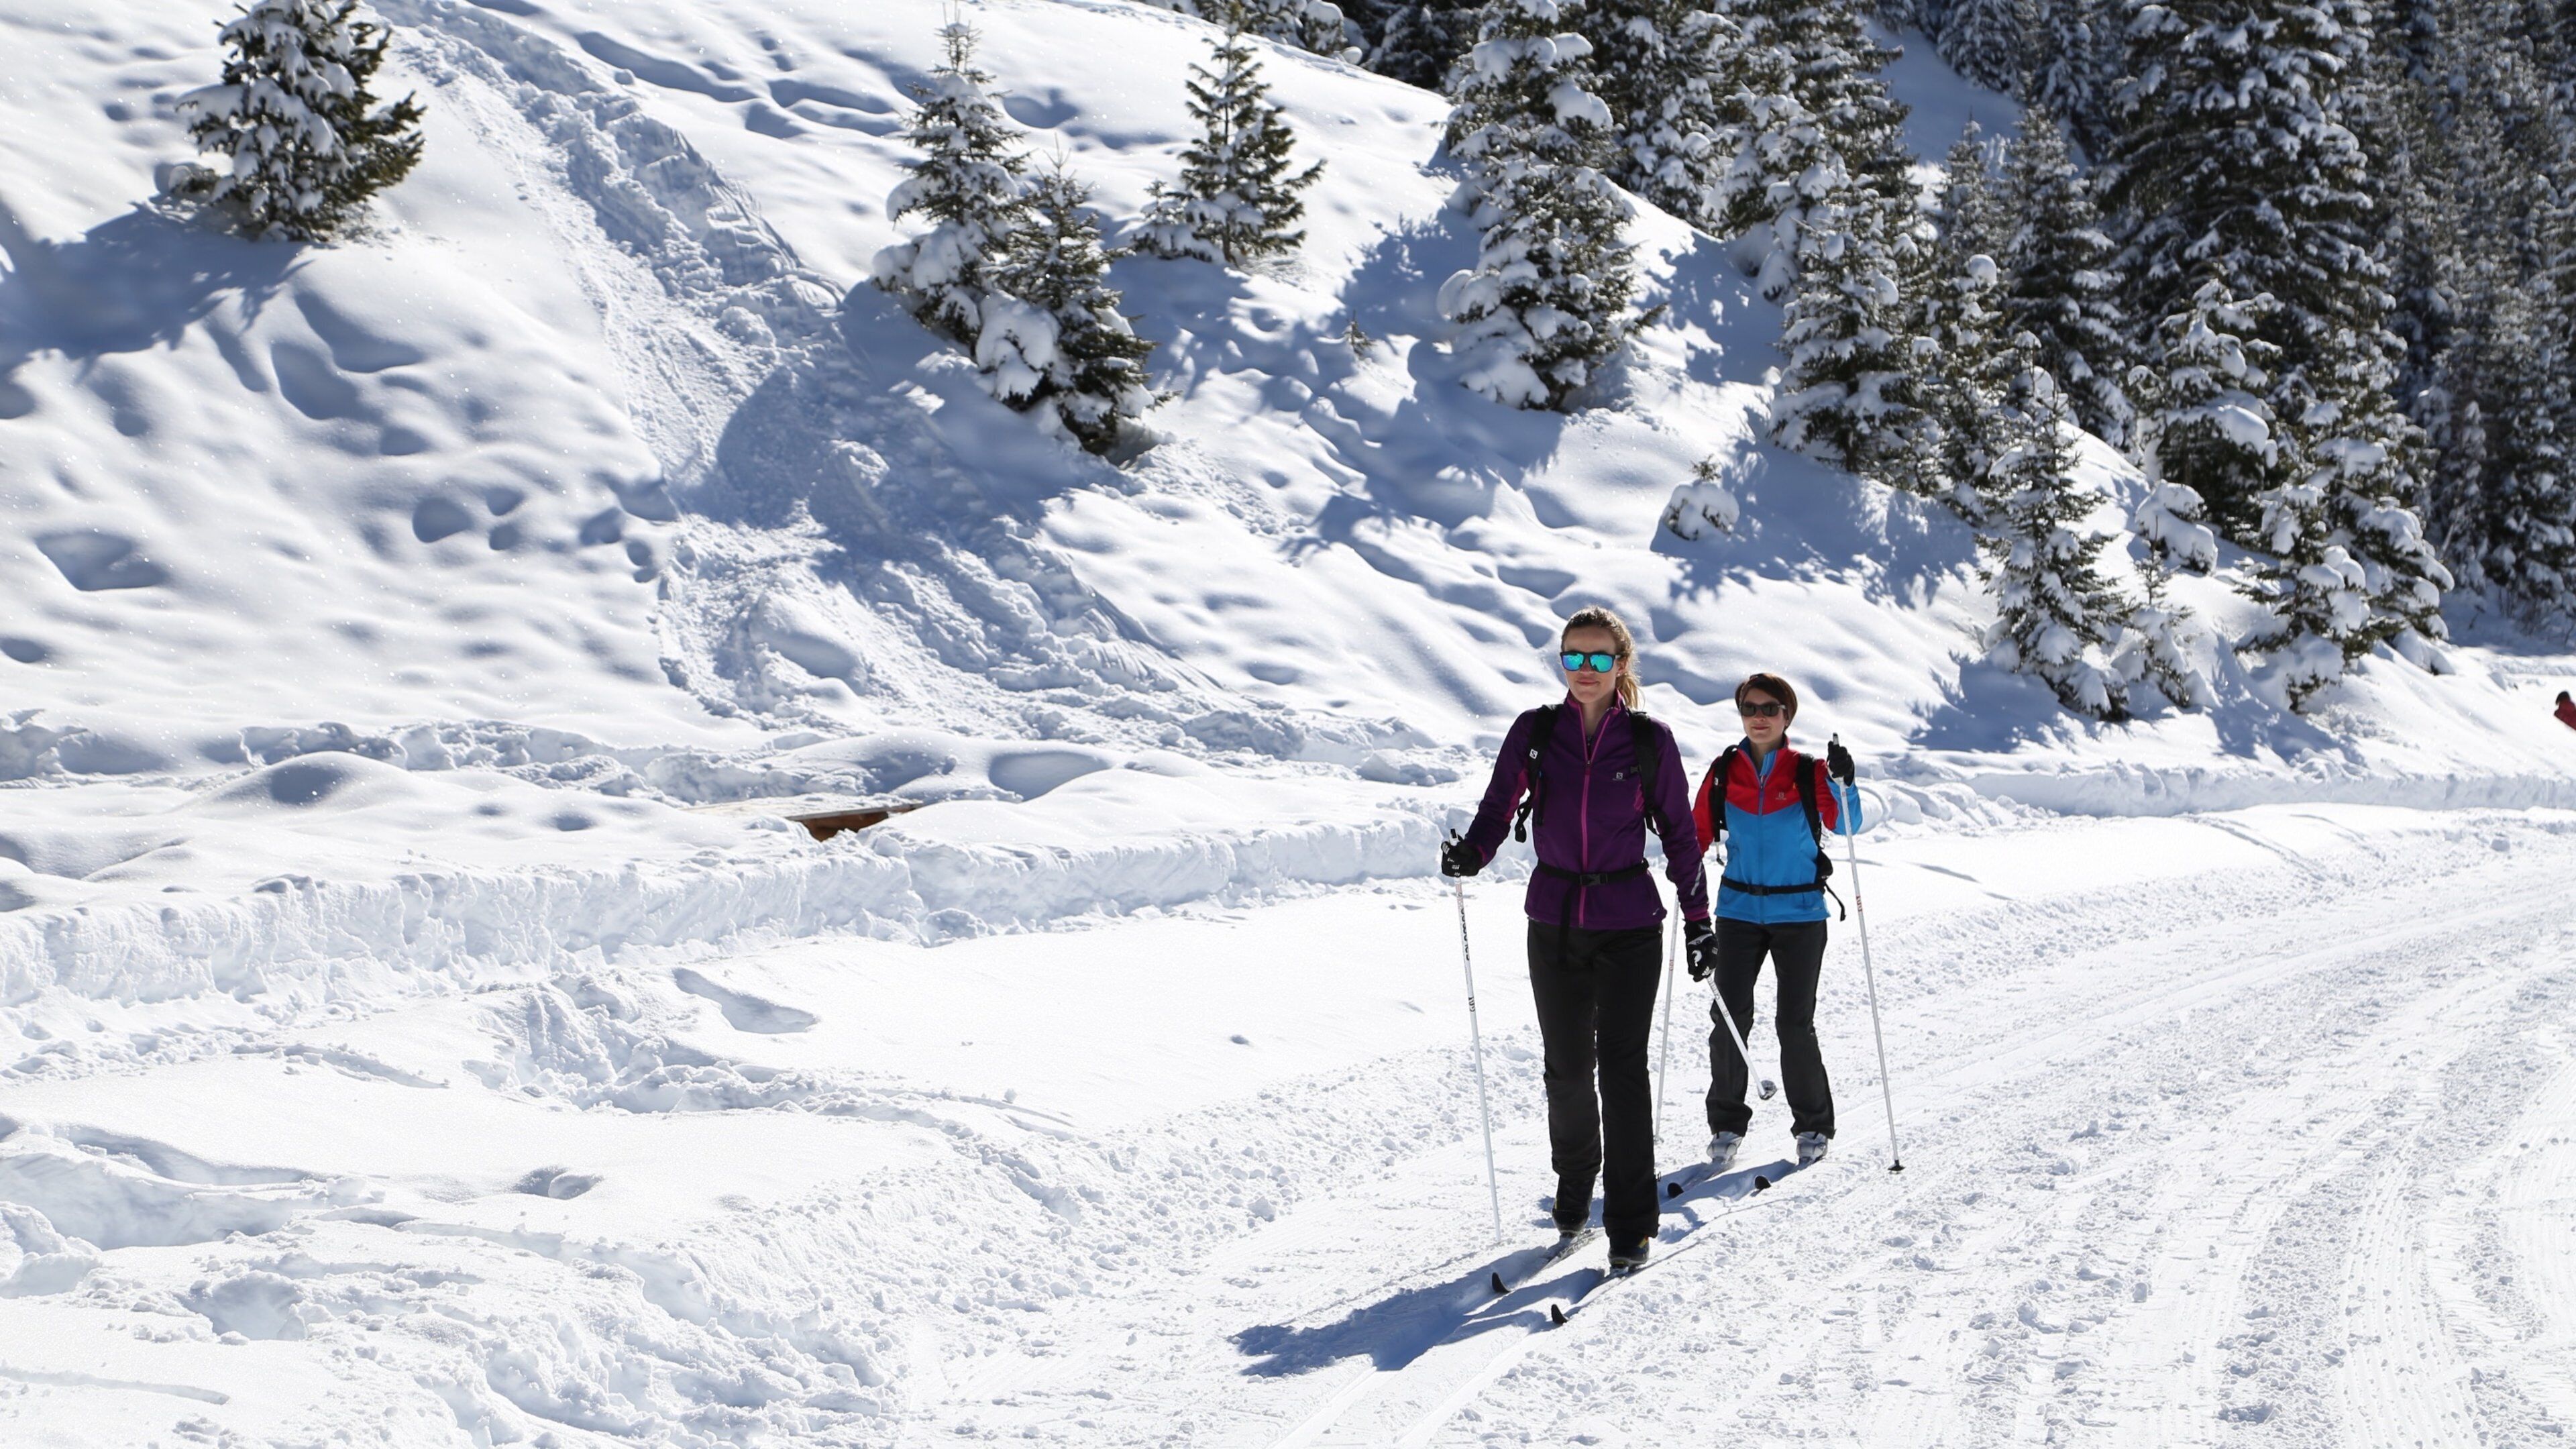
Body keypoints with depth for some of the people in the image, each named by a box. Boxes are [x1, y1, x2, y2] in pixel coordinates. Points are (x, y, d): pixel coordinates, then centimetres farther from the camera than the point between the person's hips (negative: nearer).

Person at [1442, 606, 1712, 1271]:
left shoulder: (1649, 741, -2)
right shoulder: (1534, 732, 1)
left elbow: (1679, 833, 5)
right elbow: (1500, 805, -3)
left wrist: (1698, 918, 7)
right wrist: (1470, 853, -24)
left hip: (1629, 923, -2)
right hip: (1555, 922, 2)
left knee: (1622, 1067, -6)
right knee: (1567, 1066, 9)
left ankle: (1631, 1226, 0)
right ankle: (1573, 1193, 31)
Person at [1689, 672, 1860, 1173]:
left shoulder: (1808, 772, -1)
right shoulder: (1724, 772, 5)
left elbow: (1846, 825, -11)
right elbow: (1700, 831, 11)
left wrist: (1842, 784, -27)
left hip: (1799, 912, -2)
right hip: (1739, 910, 2)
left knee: (1795, 1023, 0)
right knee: (1730, 1018, -5)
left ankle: (1814, 1126, 15)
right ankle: (1727, 1125, 8)